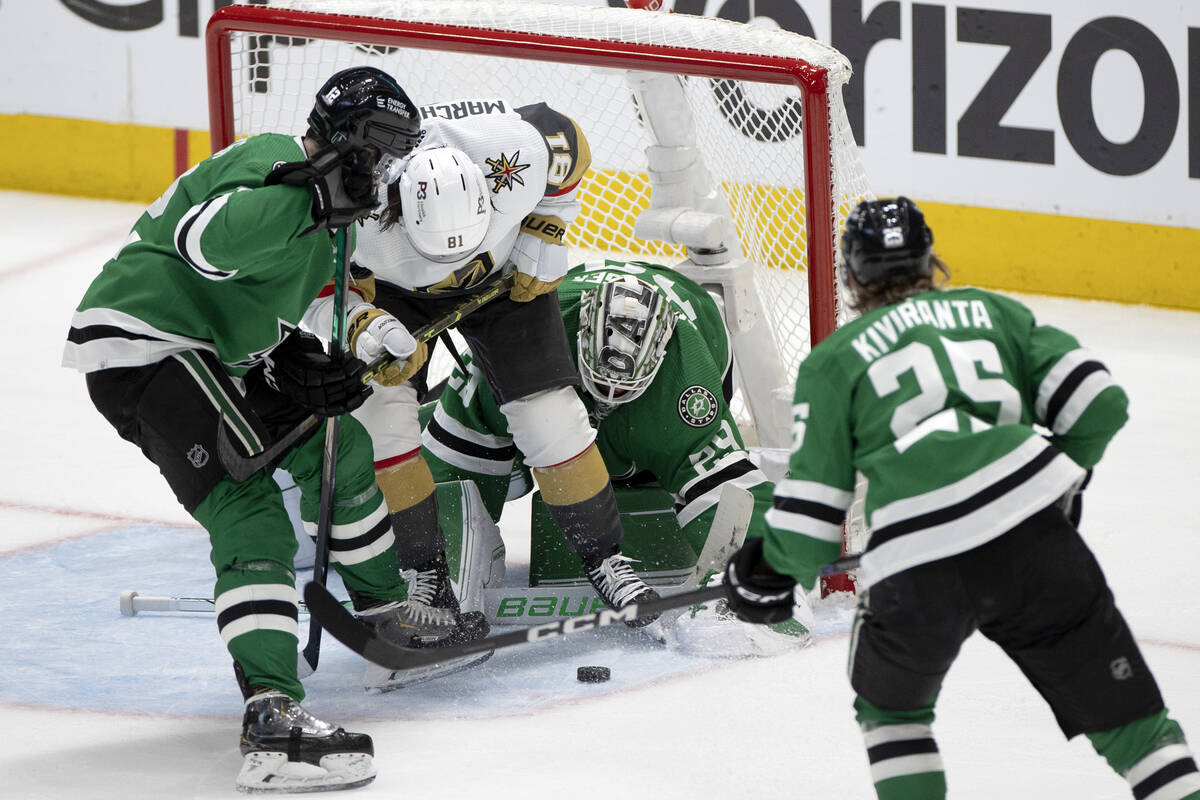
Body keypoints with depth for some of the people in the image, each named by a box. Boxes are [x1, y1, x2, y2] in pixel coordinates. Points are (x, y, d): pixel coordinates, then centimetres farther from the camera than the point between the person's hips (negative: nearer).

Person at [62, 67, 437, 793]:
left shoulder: (318, 205, 18)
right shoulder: (273, 167, -16)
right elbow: (205, 241, -30)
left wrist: (300, 365, 6)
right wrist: (313, 195, -35)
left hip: (209, 350, 11)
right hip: (143, 346, -11)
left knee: (337, 445, 22)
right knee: (250, 515, -23)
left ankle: (383, 605, 45)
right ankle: (272, 719, -36)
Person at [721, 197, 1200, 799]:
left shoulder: (833, 360, 16)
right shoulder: (994, 312, 23)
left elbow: (811, 510, 12)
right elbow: (1095, 400, 13)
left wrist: (772, 569, 30)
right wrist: (1062, 476, 29)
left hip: (915, 571, -1)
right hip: (1032, 536, 1)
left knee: (891, 707, 27)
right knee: (1124, 711, 8)